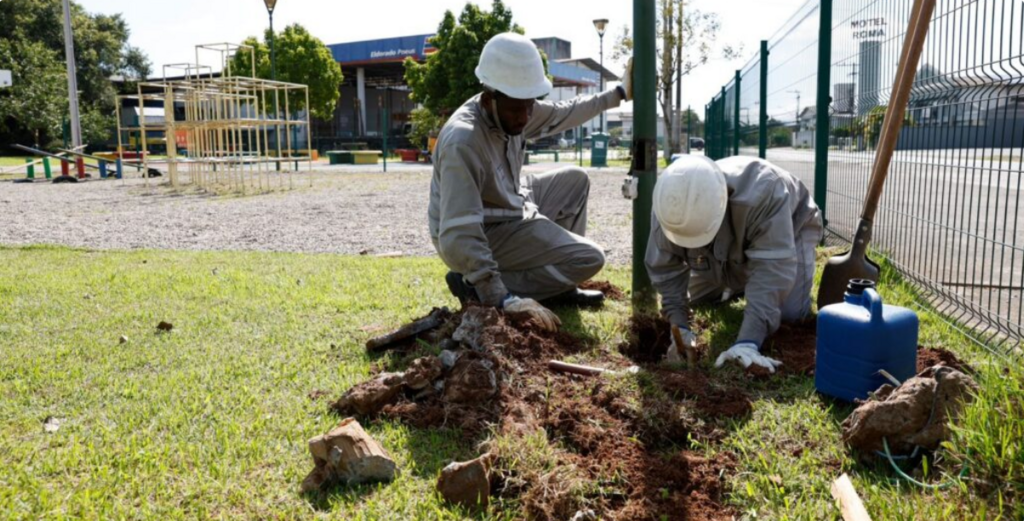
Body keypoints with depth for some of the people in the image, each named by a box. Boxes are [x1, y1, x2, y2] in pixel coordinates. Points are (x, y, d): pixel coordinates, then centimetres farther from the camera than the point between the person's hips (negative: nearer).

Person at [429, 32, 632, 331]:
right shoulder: (463, 142, -33)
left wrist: (618, 94, 19)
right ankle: (476, 286, -11)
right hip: (484, 236, -9)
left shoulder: (510, 110, -6)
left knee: (575, 180, 16)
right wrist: (503, 299, -41)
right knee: (589, 259, -10)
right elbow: (458, 236, -38)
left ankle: (560, 286, 15)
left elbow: (562, 114, 16)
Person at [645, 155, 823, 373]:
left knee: (791, 312, -17)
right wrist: (679, 326, -33)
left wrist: (749, 341, -57)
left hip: (788, 228, -3)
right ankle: (737, 280, 35)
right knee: (696, 301, 6)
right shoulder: (668, 211, -36)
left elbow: (771, 267, -51)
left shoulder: (763, 194, -50)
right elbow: (665, 270, -23)